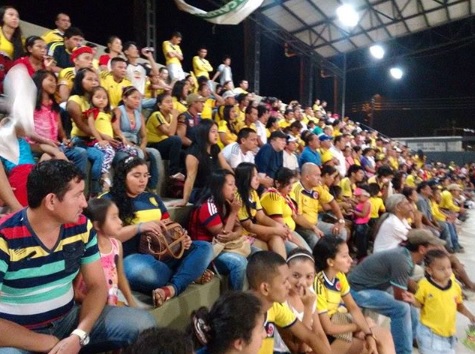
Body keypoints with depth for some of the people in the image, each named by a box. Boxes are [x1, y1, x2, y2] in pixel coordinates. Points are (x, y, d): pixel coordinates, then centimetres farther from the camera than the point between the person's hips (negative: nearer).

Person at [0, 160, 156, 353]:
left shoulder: (81, 227, -6)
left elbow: (97, 285, -2)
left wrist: (78, 336, -17)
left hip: (68, 319, 4)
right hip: (19, 334, -4)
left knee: (143, 323, -11)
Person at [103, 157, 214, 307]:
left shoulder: (153, 198, 20)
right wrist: (139, 227, -22)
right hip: (133, 257, -6)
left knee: (204, 247, -11)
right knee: (141, 270, -41)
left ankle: (172, 288, -32)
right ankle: (193, 273, -16)